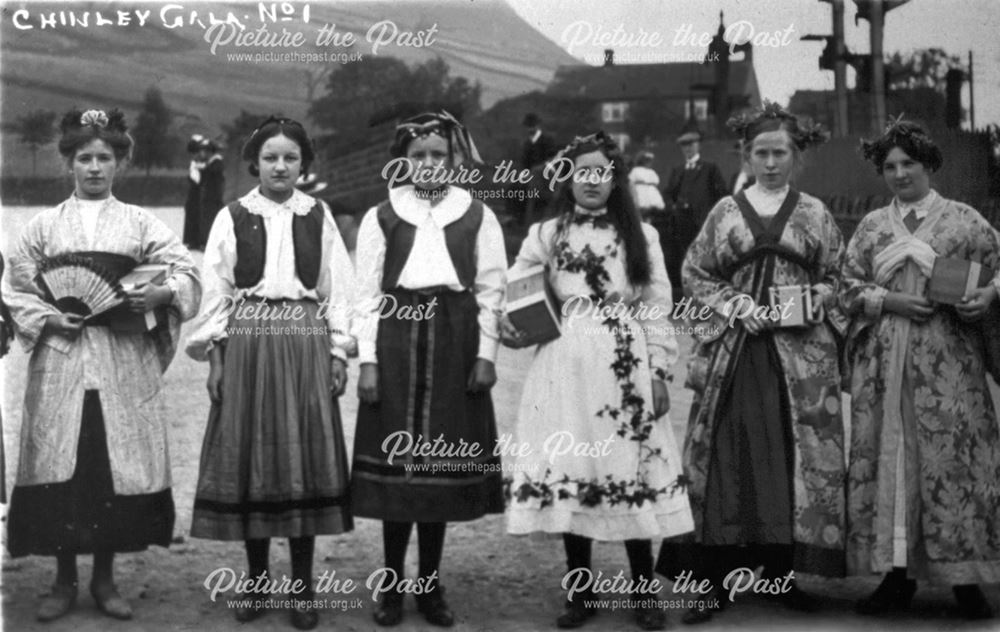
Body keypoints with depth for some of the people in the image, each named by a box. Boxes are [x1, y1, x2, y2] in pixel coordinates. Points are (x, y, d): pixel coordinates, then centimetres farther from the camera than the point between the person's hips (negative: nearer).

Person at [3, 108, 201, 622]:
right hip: (60, 357, 0)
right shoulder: (42, 225, 9)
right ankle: (64, 580, 12)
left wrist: (161, 294, -16)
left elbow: (186, 272, 4)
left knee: (118, 460, 1)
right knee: (61, 463, -1)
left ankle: (105, 577, 14)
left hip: (125, 362, 0)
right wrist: (48, 319, -9)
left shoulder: (139, 223, 8)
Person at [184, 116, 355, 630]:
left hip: (305, 347, 0)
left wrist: (338, 351, 1)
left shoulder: (319, 217, 7)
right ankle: (257, 581, 15)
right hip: (247, 347, 0)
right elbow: (215, 291, 4)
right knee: (250, 458, 3)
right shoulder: (232, 218, 4)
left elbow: (337, 288, 6)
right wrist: (214, 355, -2)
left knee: (305, 458, 2)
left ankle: (302, 587, 11)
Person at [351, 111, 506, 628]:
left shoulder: (478, 216, 4)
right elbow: (367, 293, 2)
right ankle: (393, 585, 14)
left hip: (454, 346, 1)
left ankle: (430, 586, 17)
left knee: (442, 464, 6)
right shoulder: (380, 217, 2)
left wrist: (485, 353, -1)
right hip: (397, 342, 0)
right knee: (395, 461, 2)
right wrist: (367, 359, -4)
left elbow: (491, 291, 5)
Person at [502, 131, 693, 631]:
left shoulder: (640, 235, 8)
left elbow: (658, 308, 5)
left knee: (632, 472, -3)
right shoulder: (545, 235, 9)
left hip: (625, 368, -1)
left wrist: (659, 371, -1)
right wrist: (510, 323, -7)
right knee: (567, 472, 1)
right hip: (565, 368, 1)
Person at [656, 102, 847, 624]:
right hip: (733, 350, 0)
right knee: (724, 457, -3)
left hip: (799, 352, 1)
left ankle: (781, 570, 10)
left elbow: (836, 278, 11)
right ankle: (713, 576, 1)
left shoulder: (814, 213, 10)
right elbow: (695, 274, 7)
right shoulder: (725, 211, 8)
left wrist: (815, 303, -7)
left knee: (795, 458, -1)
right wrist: (737, 304, -7)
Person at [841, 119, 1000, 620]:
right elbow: (849, 286, 9)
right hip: (884, 362, 3)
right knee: (885, 457, 2)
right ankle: (898, 574, 11)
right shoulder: (871, 226, 13)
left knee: (953, 458, -5)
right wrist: (890, 302, -7)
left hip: (948, 362, -3)